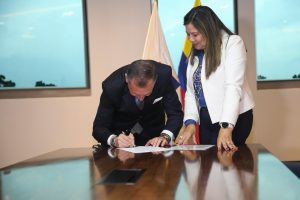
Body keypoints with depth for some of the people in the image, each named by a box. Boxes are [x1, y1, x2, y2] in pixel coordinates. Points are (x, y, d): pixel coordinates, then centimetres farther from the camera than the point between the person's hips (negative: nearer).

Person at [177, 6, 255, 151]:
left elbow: (234, 87, -18)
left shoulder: (233, 43, -7)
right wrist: (190, 122, -6)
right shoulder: (195, 54, 15)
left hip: (234, 118, -6)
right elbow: (191, 92, 9)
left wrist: (226, 127, -28)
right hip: (206, 119, 6)